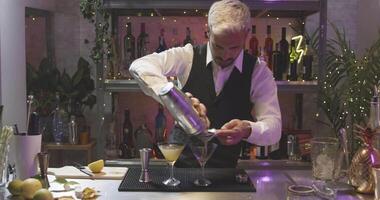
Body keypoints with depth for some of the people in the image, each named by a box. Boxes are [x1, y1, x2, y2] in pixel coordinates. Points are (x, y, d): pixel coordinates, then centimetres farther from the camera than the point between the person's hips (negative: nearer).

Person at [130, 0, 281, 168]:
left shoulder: (258, 72, -7)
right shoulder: (188, 57, -9)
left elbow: (274, 128, -12)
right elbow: (140, 67, -22)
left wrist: (247, 130, -34)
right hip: (181, 163, 0)